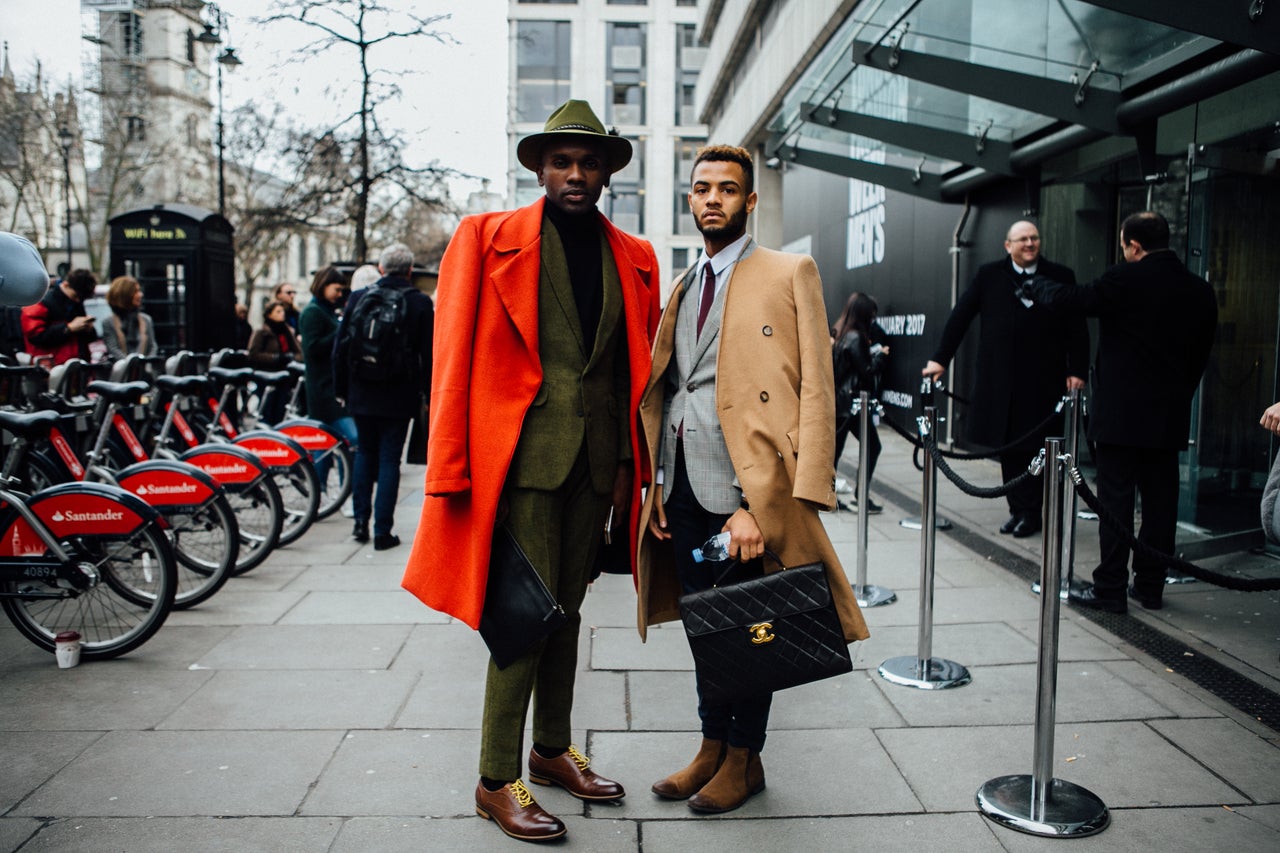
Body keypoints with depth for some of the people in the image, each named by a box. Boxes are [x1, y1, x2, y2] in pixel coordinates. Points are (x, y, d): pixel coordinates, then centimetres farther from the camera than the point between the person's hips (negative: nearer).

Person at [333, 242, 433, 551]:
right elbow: (429, 355, -5)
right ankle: (382, 531, 4)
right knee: (389, 459, 3)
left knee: (364, 454, 18)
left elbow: (340, 347, 5)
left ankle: (360, 522, 18)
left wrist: (340, 390, 13)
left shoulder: (358, 298, 1)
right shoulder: (420, 304, -5)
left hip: (361, 395, 2)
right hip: (398, 396, -2)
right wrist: (429, 395, 4)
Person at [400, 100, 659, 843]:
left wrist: (632, 464, 8)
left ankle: (553, 748, 32)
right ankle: (498, 781, 13)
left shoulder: (634, 258, 11)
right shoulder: (489, 238, 0)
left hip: (597, 458, 5)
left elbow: (637, 368, 13)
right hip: (525, 453, -4)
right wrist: (453, 470, -9)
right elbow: (456, 357, -4)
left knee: (567, 608, 15)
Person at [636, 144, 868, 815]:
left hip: (747, 485, -5)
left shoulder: (790, 274, -1)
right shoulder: (681, 287, 17)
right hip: (682, 486, 6)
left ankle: (744, 760, 26)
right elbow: (658, 392, 16)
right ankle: (713, 748, 32)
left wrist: (796, 498, -17)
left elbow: (816, 392, -9)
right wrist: (657, 481, 6)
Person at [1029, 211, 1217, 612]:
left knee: (1116, 500, -1)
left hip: (1120, 413, -6)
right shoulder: (1200, 290, 7)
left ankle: (1110, 587, 4)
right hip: (1170, 416, 6)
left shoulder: (1125, 280, -12)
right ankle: (1150, 586, 19)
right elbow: (1201, 355, 12)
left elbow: (1067, 299, -3)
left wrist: (1035, 286, 17)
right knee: (1160, 500, 10)